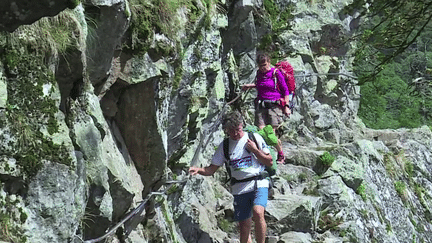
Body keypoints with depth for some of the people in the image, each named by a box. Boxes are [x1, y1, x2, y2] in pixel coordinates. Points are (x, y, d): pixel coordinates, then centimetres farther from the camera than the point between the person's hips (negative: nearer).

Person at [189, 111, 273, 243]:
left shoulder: (255, 138, 2)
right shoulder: (224, 146, 8)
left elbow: (269, 162, 5)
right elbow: (211, 170, 7)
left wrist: (254, 150, -7)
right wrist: (198, 170, -13)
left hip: (259, 184, -3)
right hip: (240, 189, 3)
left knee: (258, 213, -29)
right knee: (244, 227, 5)